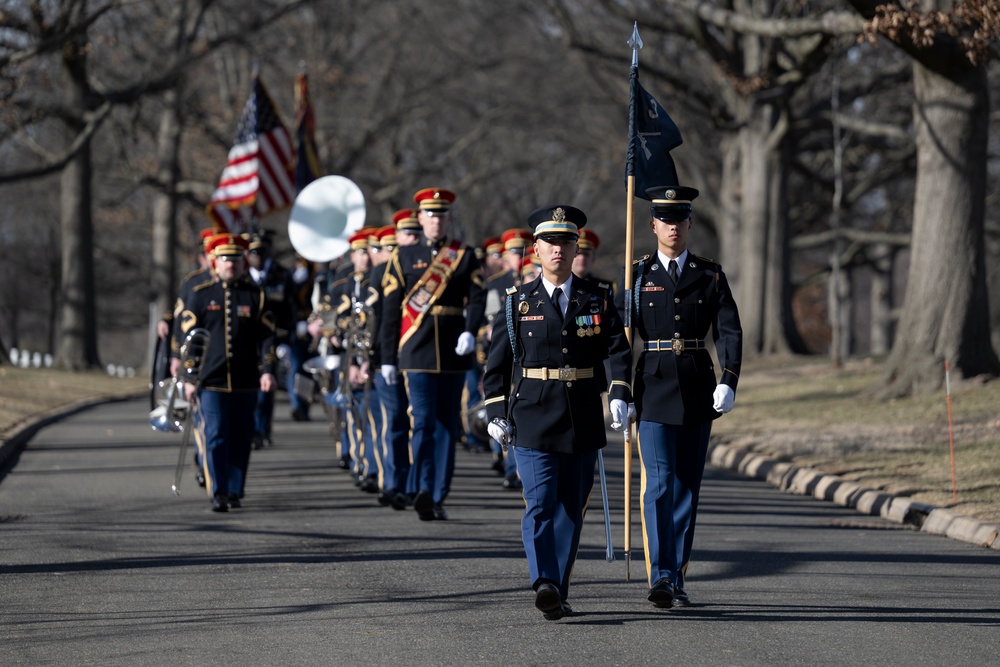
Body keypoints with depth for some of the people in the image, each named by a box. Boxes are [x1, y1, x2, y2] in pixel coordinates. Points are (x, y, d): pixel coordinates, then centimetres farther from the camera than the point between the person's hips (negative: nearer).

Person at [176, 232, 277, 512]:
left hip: (245, 382, 2)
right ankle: (218, 494, -8)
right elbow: (186, 336, 5)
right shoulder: (200, 295, 4)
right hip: (212, 381, -2)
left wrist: (267, 370, -8)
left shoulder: (255, 296, 7)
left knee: (241, 438, 6)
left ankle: (235, 491, 17)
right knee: (216, 436, -8)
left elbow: (266, 337, 5)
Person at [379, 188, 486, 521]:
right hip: (417, 354, -2)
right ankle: (424, 491, -19)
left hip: (453, 353, 2)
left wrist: (470, 331, -22)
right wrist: (388, 357, 3)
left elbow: (476, 298, -3)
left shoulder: (465, 256, 9)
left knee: (447, 425, 5)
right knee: (423, 422, -11)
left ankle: (438, 497, 9)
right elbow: (390, 309, 7)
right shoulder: (404, 256, 7)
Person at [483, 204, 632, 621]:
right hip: (533, 422, -2)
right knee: (540, 504, -14)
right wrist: (496, 413, 0)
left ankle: (558, 594, 13)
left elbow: (619, 351, 2)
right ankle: (544, 584, -25)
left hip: (583, 424, 2)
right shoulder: (518, 302, 4)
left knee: (571, 508, 6)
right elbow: (497, 363, 7)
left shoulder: (598, 300, 7)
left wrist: (620, 395, -13)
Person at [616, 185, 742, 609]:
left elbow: (729, 332, 0)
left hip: (698, 393, 2)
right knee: (659, 483, -12)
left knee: (688, 486, 7)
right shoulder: (638, 276, 4)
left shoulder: (710, 276, 7)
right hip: (654, 390, -2)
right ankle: (660, 577, -17)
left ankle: (677, 578, 14)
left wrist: (728, 382, -14)